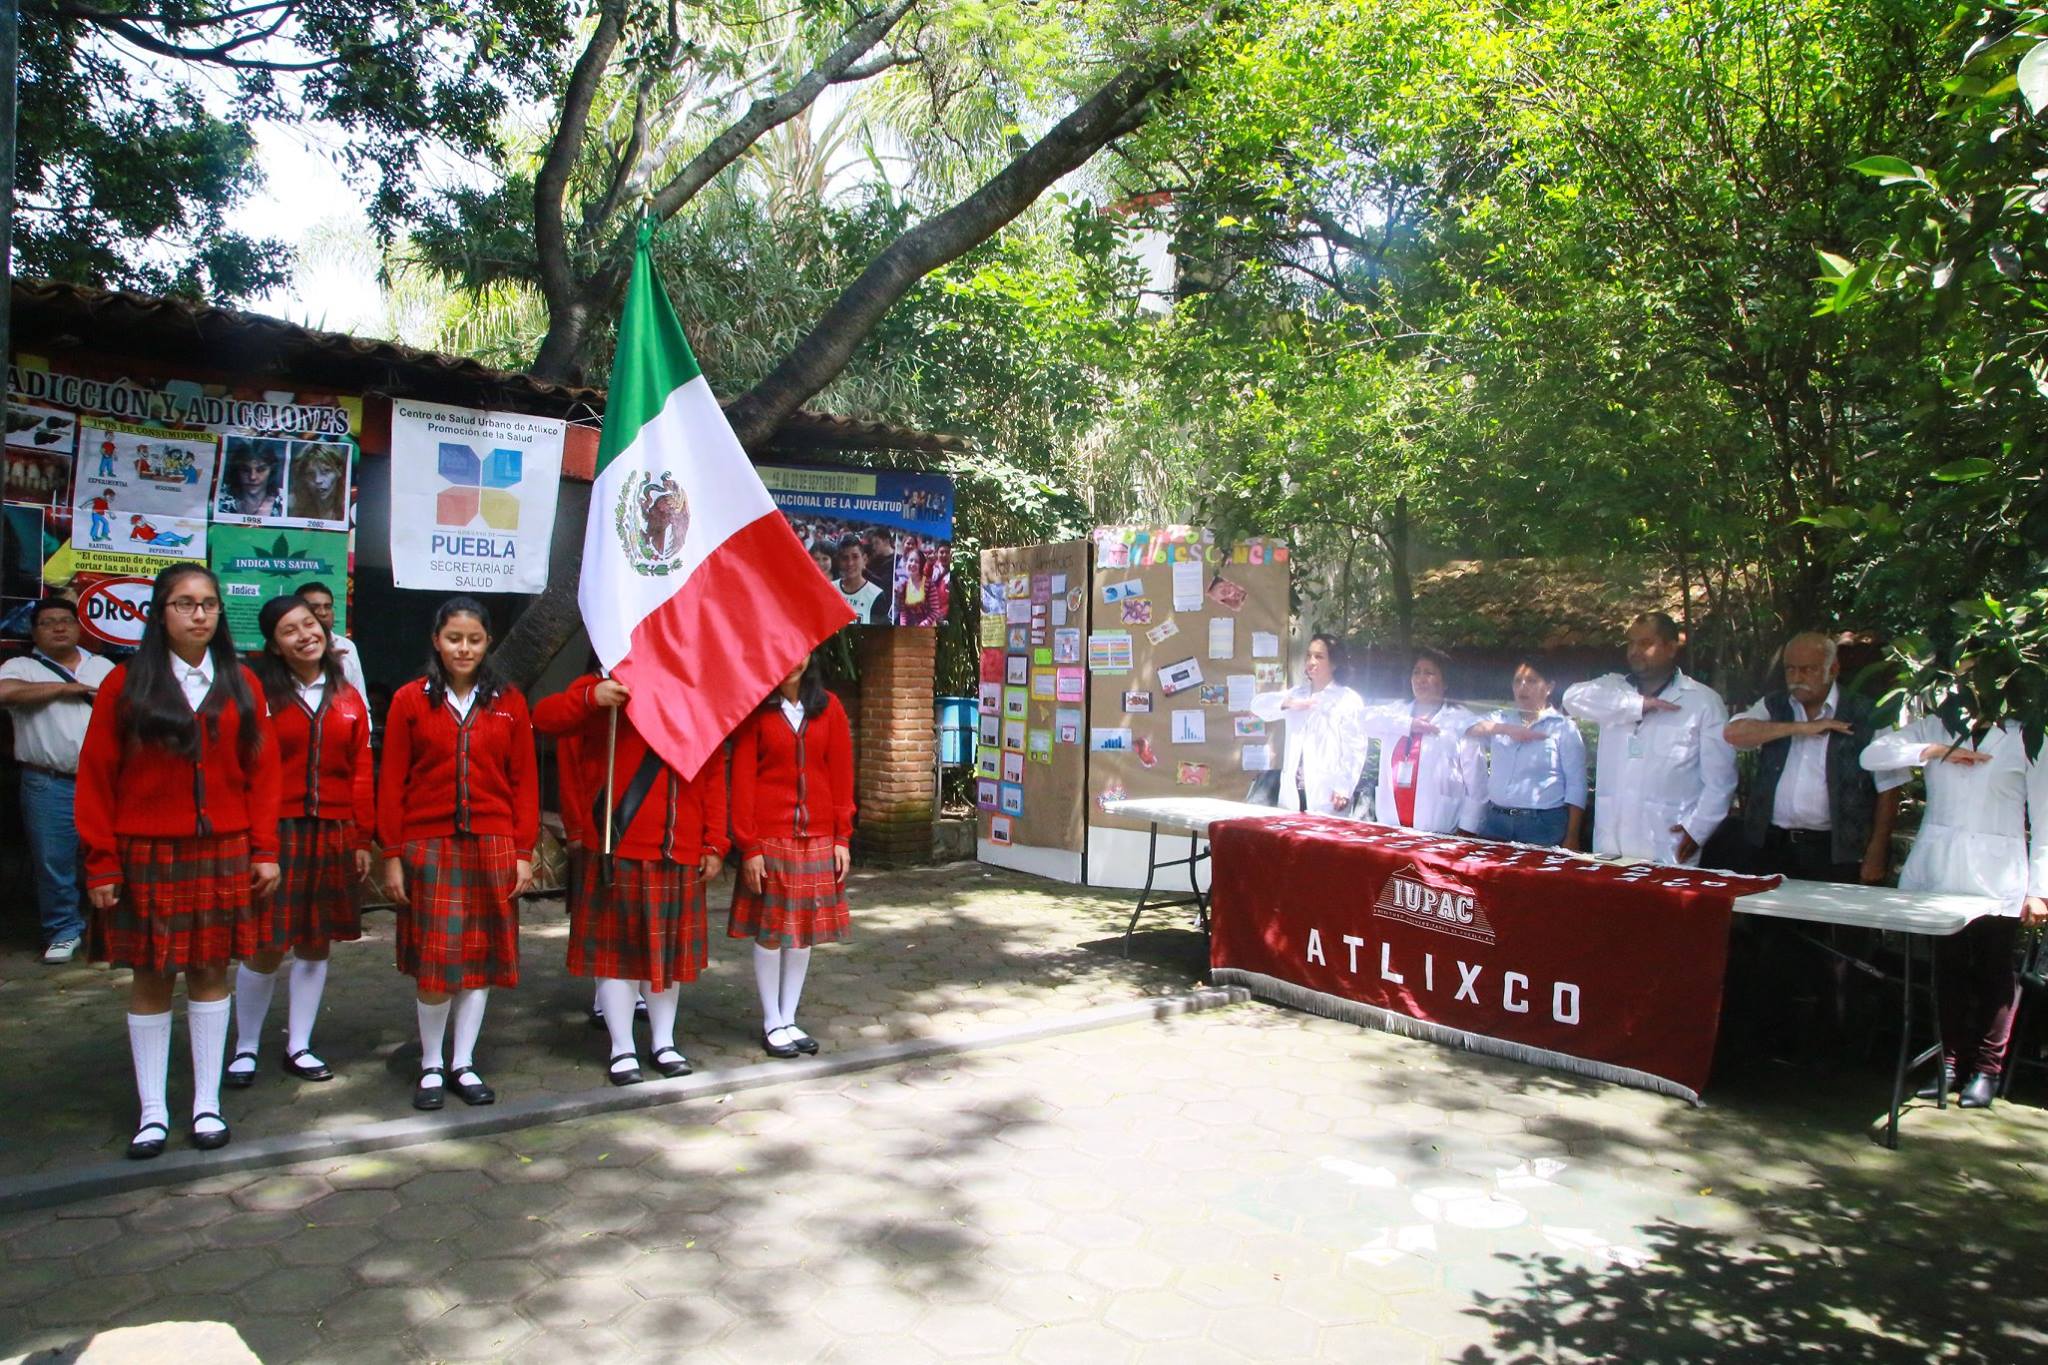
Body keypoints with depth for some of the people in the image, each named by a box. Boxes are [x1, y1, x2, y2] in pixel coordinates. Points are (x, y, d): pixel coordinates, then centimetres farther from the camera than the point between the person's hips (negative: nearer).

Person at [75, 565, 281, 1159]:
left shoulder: (241, 685, 5)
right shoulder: (126, 685, -2)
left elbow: (262, 771, 5)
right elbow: (96, 777, -2)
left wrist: (264, 849, 1)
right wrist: (102, 864, -6)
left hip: (223, 857, 2)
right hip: (147, 859, -1)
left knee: (210, 974, 8)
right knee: (151, 980, 6)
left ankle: (207, 1103, 19)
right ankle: (152, 1111, 18)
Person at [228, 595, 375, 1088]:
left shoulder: (349, 700, 7)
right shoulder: (261, 696, -3)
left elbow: (362, 774, 7)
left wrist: (361, 839, 4)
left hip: (332, 836, 4)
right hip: (275, 834, -3)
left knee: (316, 943, 10)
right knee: (266, 945, 0)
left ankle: (299, 1046, 23)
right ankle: (245, 1047, 20)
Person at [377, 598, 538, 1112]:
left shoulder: (509, 703, 4)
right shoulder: (410, 700, 0)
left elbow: (524, 781, 5)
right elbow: (391, 783, 1)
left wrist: (524, 852, 0)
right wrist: (392, 856, -3)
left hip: (493, 848, 2)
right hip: (428, 847, -1)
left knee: (481, 955, 6)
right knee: (433, 960, 1)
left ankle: (463, 1064, 19)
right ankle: (431, 1066, 18)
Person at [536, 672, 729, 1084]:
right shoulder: (611, 690, 1)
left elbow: (714, 775, 8)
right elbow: (544, 718, -9)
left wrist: (715, 843, 4)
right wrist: (591, 697, -28)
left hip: (680, 853, 3)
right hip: (618, 851, -3)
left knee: (669, 949, 12)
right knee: (618, 948, 5)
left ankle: (663, 1042, 26)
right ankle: (622, 1049, 18)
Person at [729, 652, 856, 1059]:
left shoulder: (828, 708, 6)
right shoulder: (756, 711, -3)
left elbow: (841, 773, 6)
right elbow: (742, 780, -6)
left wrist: (843, 837, 2)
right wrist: (748, 846, -10)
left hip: (818, 837, 3)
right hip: (769, 838, -3)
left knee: (805, 929, 9)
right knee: (770, 931, 4)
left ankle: (789, 1019, 23)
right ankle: (772, 1023, 18)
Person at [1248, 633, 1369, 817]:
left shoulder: (1349, 700, 0)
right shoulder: (1297, 693, 18)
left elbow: (1355, 749, -6)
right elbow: (1258, 704, 8)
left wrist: (1344, 789, -14)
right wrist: (1287, 703, -11)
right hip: (1293, 792, 5)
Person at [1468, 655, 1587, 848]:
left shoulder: (1564, 727, 2)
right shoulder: (1502, 719, 14)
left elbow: (1576, 785, -2)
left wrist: (1571, 838, -9)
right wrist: (1505, 729, -18)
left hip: (1542, 825, -3)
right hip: (1495, 820, 3)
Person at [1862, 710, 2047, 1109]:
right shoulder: (1935, 728, 11)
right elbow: (1871, 756, 2)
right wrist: (1934, 751, -9)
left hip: (1997, 877, -2)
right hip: (1941, 870, 2)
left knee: (1995, 972, 1)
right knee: (1949, 968, 6)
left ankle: (1987, 1070, 9)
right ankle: (1951, 1062, 14)